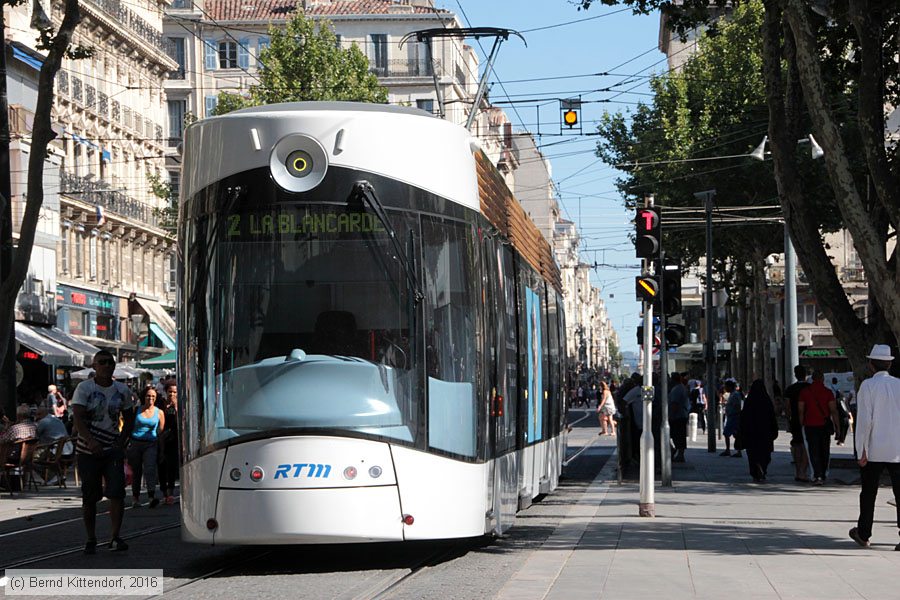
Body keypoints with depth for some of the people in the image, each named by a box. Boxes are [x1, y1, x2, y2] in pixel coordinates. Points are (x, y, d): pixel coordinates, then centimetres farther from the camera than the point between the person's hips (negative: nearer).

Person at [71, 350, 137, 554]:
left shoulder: (122, 390, 7)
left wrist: (121, 442, -1)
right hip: (88, 450, -2)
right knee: (89, 497, 4)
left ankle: (115, 537, -6)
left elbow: (129, 420, 16)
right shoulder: (84, 388, -4)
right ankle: (91, 539, 14)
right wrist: (91, 441, -30)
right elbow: (78, 418, -15)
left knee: (117, 492, -11)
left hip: (113, 449, 2)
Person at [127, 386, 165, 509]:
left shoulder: (159, 413, 7)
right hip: (136, 443, 1)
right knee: (136, 472, 5)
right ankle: (135, 498, 16)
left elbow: (161, 432, 9)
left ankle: (151, 496, -31)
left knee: (150, 469, -18)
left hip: (151, 444, -1)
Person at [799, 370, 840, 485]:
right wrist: (836, 424, 4)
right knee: (824, 452, 14)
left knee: (814, 451, -1)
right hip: (824, 425, 1)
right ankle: (822, 476, 20)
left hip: (810, 425, -1)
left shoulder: (804, 392, 0)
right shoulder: (828, 392, -3)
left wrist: (802, 424, 10)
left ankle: (817, 475, -15)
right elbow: (833, 410, -4)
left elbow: (801, 410, 1)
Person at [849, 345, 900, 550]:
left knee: (868, 494, 12)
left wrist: (862, 450, -7)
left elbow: (864, 420, -12)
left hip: (874, 450, -2)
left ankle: (863, 534, 23)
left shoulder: (868, 386, -8)